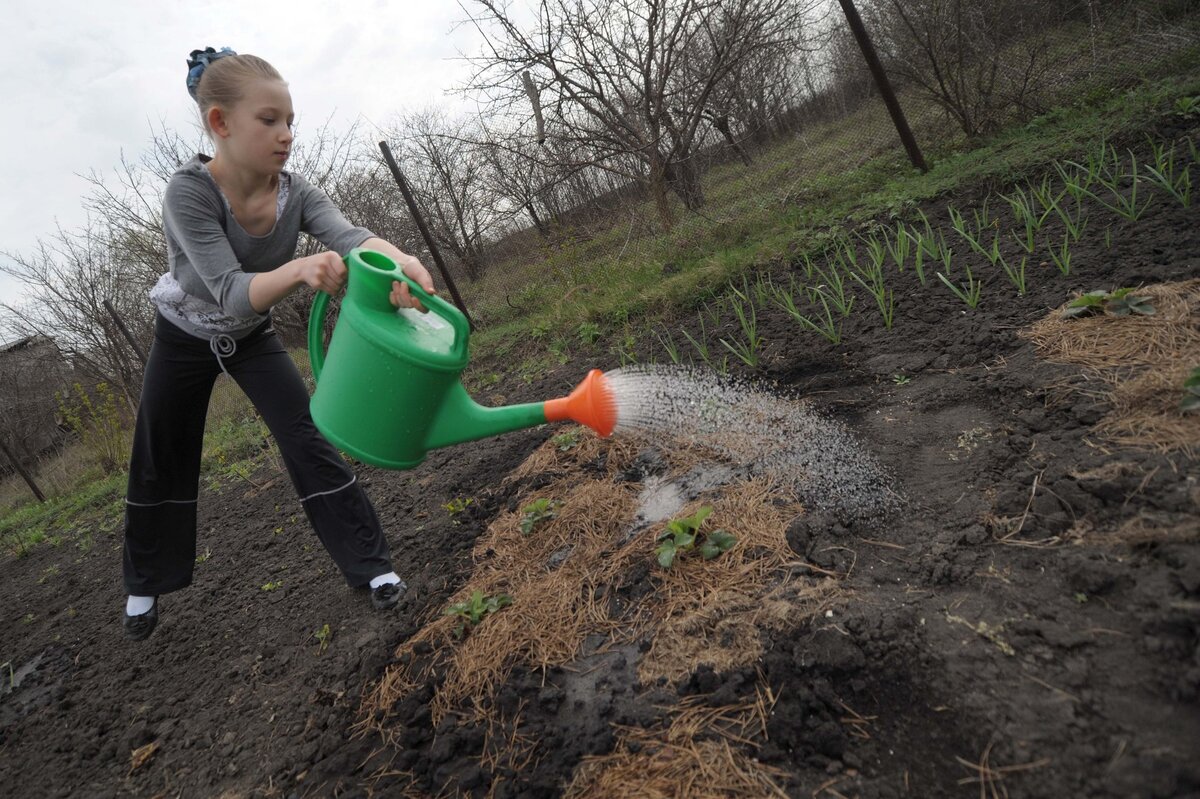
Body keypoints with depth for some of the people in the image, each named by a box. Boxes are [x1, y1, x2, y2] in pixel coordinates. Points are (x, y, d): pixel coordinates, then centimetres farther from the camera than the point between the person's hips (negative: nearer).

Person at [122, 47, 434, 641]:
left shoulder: (295, 191, -23)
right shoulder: (189, 193, -33)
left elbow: (348, 234, -41)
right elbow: (232, 292, -42)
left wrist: (397, 262, -64)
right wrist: (298, 269, -63)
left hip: (252, 338, 2)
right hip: (184, 338, -2)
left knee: (309, 442, -10)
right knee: (160, 465, 11)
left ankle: (370, 565, -2)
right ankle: (144, 585, 33)